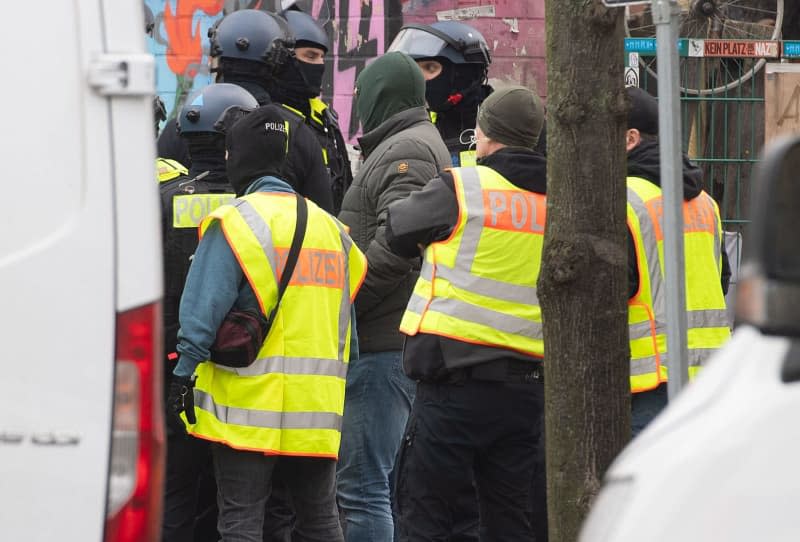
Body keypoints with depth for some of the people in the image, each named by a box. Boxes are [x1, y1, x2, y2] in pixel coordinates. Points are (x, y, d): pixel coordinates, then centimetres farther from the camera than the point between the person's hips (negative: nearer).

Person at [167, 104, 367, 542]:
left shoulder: (236, 222, -7)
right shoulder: (329, 226, 13)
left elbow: (203, 310, -14)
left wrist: (182, 375, -10)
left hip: (250, 405, -6)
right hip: (319, 407, 6)